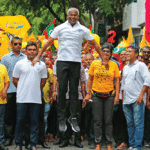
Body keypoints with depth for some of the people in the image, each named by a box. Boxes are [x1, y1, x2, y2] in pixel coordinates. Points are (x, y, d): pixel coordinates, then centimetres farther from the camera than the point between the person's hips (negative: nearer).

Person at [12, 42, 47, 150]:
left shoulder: (42, 65, 8)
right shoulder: (19, 64, 5)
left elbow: (43, 81, 14)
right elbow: (15, 80, 9)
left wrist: (36, 90, 8)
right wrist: (23, 90, 8)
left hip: (36, 99, 1)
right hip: (22, 98, -1)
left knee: (35, 122, 2)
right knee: (20, 121, 2)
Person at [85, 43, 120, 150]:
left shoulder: (114, 65, 2)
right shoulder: (94, 64, 2)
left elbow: (117, 81, 4)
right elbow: (90, 79, 7)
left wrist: (117, 95, -2)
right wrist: (88, 93, 2)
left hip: (109, 95, 0)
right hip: (96, 95, 0)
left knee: (108, 121, 3)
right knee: (98, 121, 4)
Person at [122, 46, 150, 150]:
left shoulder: (141, 65, -1)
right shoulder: (125, 68, 19)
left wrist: (141, 95, -15)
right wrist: (123, 97, 16)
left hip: (137, 100, -7)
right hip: (127, 100, 7)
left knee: (138, 124, -7)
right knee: (130, 124, 8)